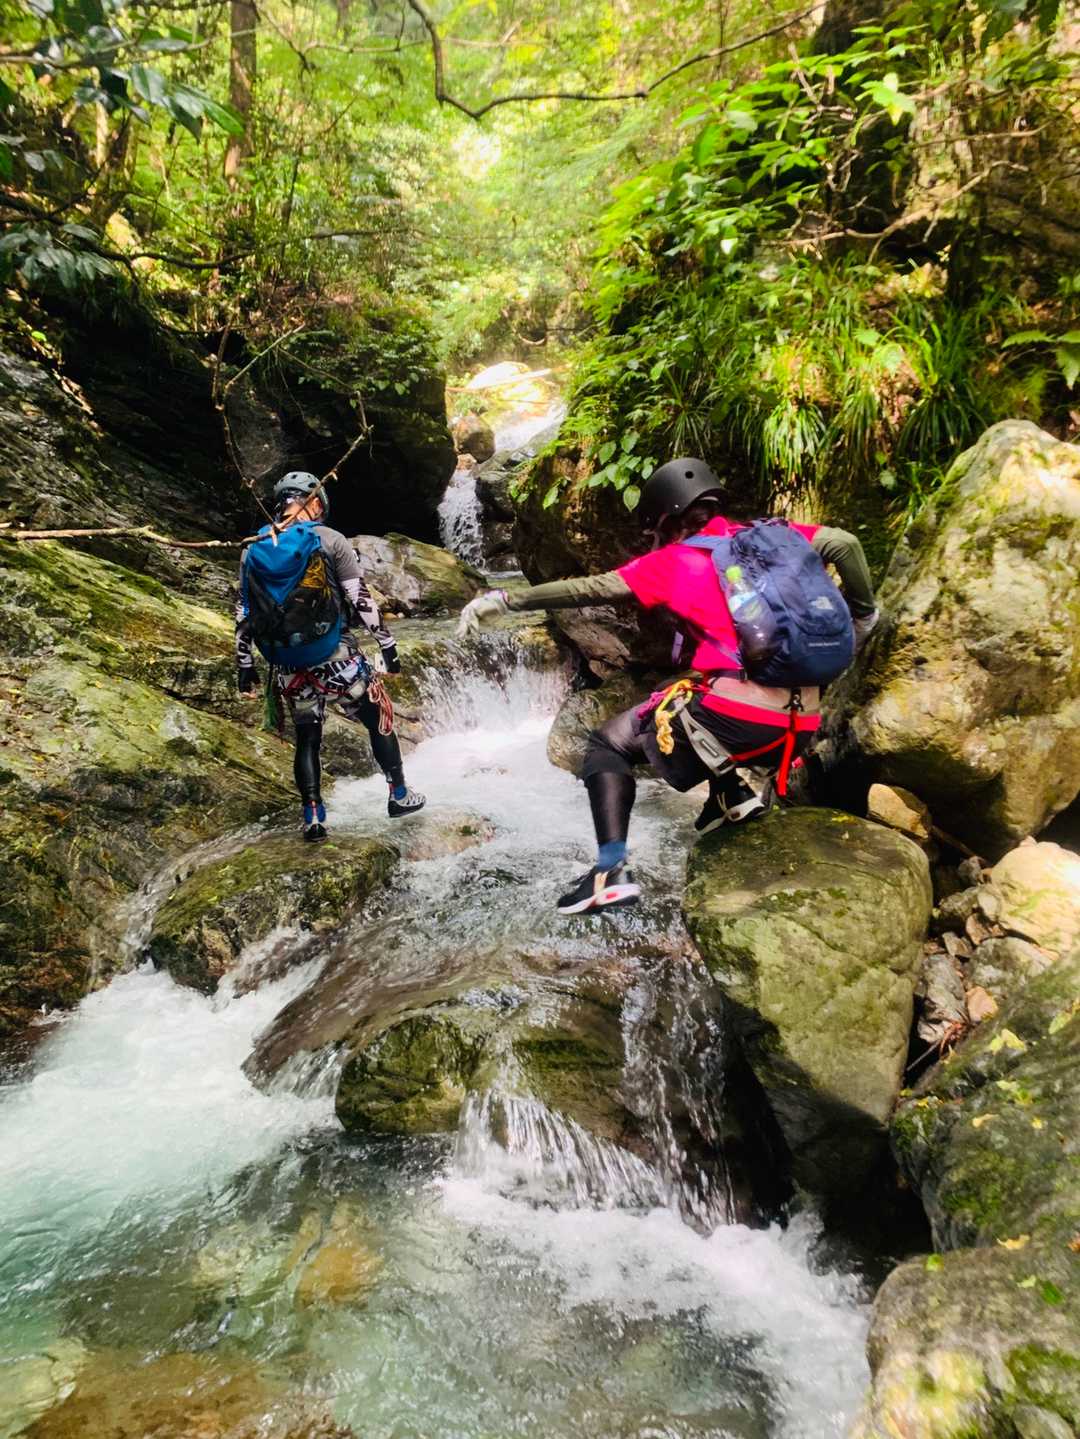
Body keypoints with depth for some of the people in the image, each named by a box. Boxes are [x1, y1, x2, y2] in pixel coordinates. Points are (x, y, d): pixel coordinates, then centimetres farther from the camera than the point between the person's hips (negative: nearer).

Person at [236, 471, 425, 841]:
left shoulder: (252, 551, 7)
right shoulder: (329, 540, -5)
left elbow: (243, 615, 8)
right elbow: (362, 599, -8)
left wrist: (244, 666, 15)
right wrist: (387, 644, -1)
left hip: (287, 667, 4)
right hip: (333, 657, -4)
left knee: (306, 738, 17)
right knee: (379, 719, 15)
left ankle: (312, 819, 12)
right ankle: (399, 796, 23)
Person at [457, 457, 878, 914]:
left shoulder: (672, 561, 4)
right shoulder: (767, 537, 17)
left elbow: (590, 588, -2)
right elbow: (843, 543, 11)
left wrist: (506, 599, 2)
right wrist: (862, 613, 24)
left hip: (738, 719, -6)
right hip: (802, 726, 6)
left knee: (607, 744, 11)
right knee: (697, 700, 36)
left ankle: (612, 871, -4)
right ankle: (735, 796, 18)